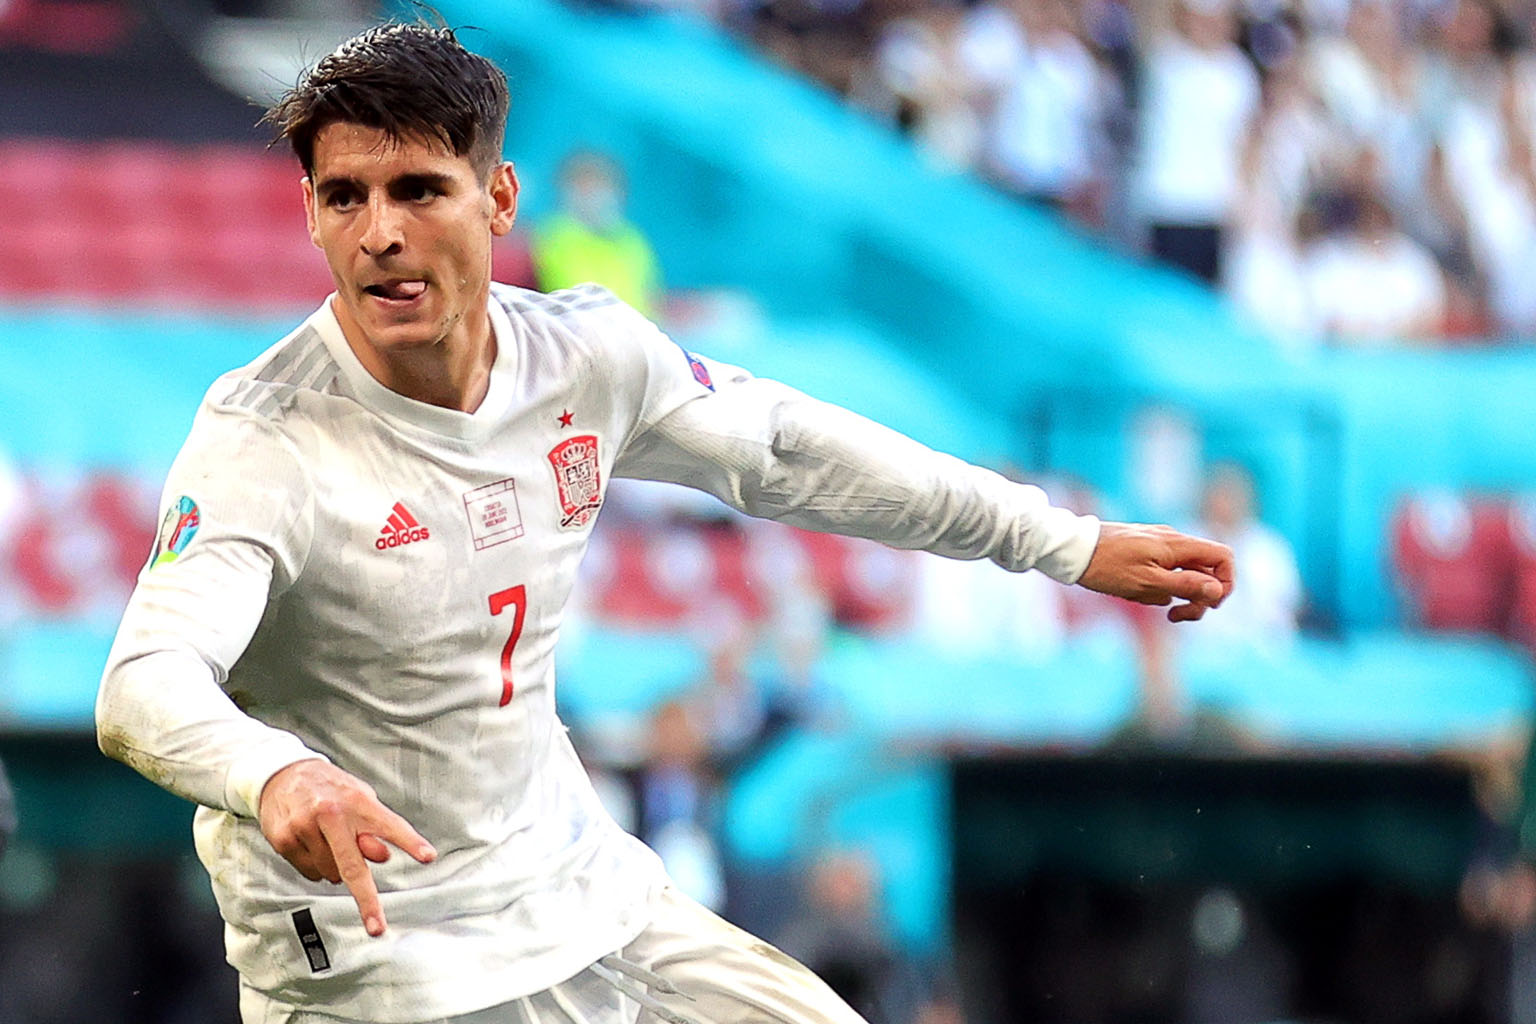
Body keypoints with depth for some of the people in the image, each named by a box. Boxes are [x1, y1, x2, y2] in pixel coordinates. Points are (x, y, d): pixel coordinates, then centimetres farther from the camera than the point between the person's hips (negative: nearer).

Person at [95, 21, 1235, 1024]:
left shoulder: (588, 355, -5)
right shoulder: (263, 439, -22)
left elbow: (783, 448, 12)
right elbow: (146, 683, -36)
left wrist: (1072, 544, 15)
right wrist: (274, 776, -59)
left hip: (578, 895, 6)